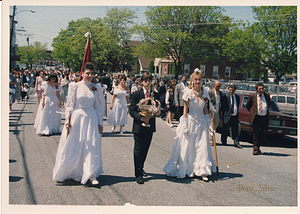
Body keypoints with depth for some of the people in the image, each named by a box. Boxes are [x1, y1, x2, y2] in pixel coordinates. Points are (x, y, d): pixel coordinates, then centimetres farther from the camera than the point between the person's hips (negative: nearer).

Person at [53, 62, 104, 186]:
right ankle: (65, 173, 22)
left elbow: (98, 106, 9)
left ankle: (91, 175, 4)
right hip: (76, 118, -2)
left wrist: (100, 123, 7)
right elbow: (69, 104, -2)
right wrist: (68, 121, -9)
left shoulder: (96, 88, 7)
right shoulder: (74, 86, -2)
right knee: (72, 147, 5)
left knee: (92, 147, -1)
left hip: (91, 119, 2)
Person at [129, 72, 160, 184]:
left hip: (150, 126, 3)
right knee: (138, 150, -1)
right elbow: (132, 111, -7)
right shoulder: (136, 94, -4)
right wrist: (142, 118, -21)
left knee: (145, 149, 15)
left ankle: (141, 168, 36)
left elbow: (157, 108, 10)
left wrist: (158, 112, -14)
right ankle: (138, 174, 7)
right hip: (139, 126, -3)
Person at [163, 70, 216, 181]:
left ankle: (202, 172, 7)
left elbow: (205, 109, 11)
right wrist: (184, 125, -9)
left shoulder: (204, 93, 6)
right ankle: (185, 170, 17)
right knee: (187, 146, 4)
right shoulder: (189, 93, -5)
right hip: (191, 122, -3)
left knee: (203, 147, 1)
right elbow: (185, 109, -5)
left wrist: (209, 123, 8)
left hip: (202, 123, 3)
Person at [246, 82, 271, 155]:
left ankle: (257, 146, 22)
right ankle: (255, 149, 7)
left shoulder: (267, 95, 9)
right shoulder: (252, 96, 0)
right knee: (256, 134, -2)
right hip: (256, 117, -3)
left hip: (265, 118, 3)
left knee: (264, 133, 1)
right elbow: (247, 105, 13)